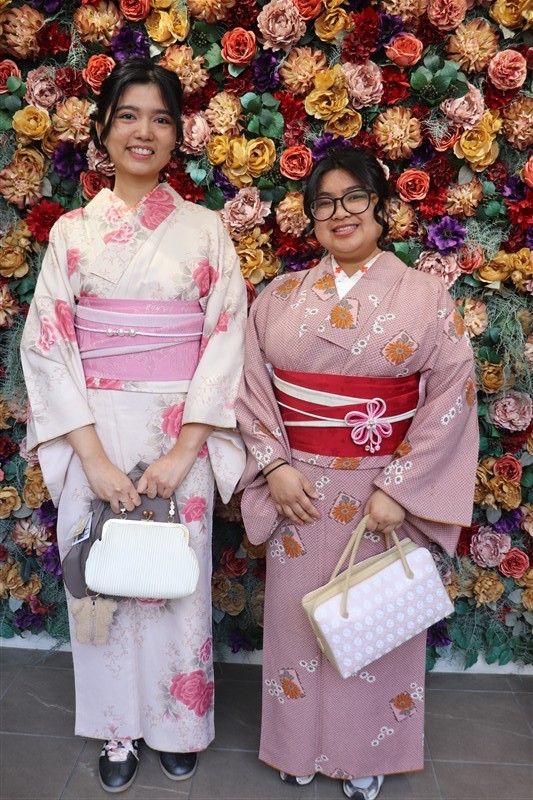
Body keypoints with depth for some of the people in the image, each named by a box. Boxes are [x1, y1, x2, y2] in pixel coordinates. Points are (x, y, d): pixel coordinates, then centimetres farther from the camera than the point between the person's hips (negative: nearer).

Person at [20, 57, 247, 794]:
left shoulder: (205, 230, 2)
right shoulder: (72, 231, 3)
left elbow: (226, 340, -4)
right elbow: (46, 344, -3)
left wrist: (182, 454, -13)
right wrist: (94, 457, -12)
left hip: (179, 436, 0)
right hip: (95, 435, 1)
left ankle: (177, 723, 34)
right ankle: (118, 729, 33)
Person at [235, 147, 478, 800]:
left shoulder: (425, 295, -2)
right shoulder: (279, 296, 5)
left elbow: (451, 397, -6)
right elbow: (253, 385, 4)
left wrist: (399, 488, -13)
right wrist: (275, 466, -9)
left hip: (386, 494, -1)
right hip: (298, 490, 2)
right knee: (299, 617, 13)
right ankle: (299, 746, 38)